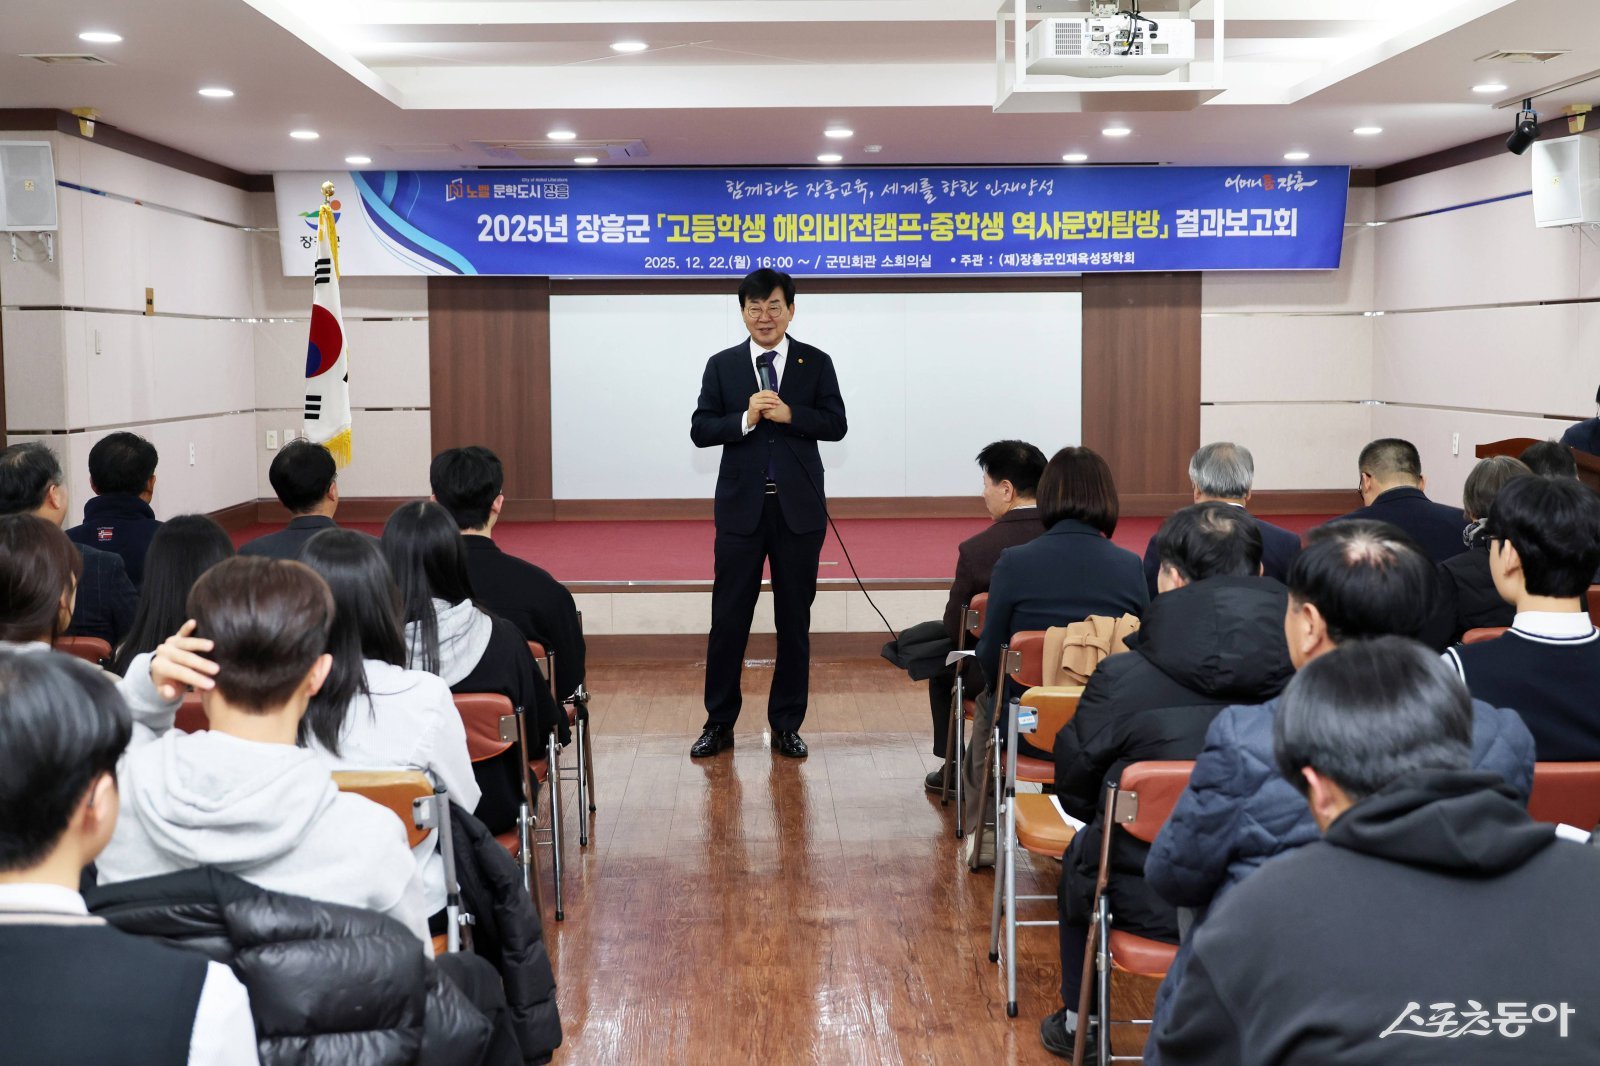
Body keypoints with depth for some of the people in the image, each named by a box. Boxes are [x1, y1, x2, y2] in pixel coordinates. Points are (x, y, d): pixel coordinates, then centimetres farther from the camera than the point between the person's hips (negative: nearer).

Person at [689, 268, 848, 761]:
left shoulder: (816, 363, 3)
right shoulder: (722, 365, 4)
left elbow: (836, 424, -3)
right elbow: (700, 430, -2)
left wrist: (790, 415, -18)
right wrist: (746, 419, -18)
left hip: (799, 507, 0)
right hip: (741, 507, 0)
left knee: (794, 619, 7)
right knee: (728, 617, 2)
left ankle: (786, 725, 17)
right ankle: (719, 723, 13)